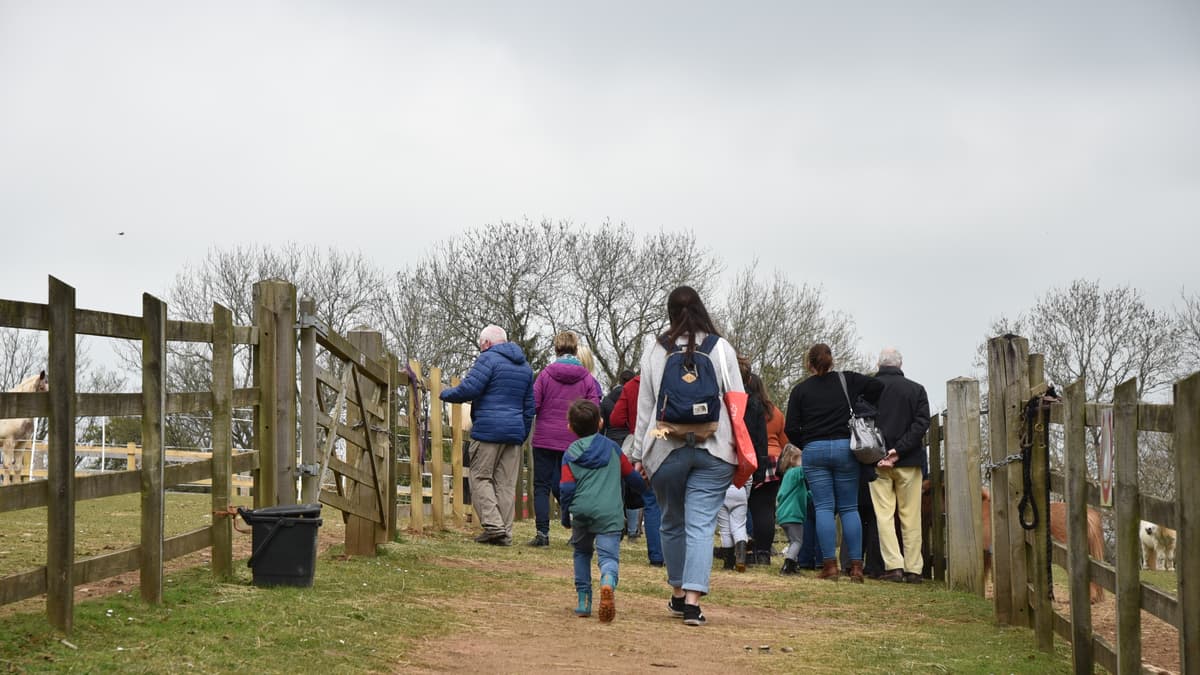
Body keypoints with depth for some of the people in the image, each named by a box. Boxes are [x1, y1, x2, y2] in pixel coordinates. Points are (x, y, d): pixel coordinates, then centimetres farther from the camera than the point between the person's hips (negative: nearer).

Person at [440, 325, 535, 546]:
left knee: (481, 478, 0)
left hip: (488, 430, -7)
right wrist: (523, 435, 27)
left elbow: (469, 389, -15)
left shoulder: (489, 358, -5)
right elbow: (529, 406, 23)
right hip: (515, 431, 7)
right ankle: (505, 533, 4)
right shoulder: (525, 366, 21)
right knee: (506, 484, 6)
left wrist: (445, 394, 2)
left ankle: (493, 524, -12)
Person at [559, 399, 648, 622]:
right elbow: (632, 477, 20)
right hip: (610, 512, -1)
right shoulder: (612, 448, 13)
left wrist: (565, 516, 12)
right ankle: (608, 583, -42)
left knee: (582, 552, 22)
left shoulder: (570, 454, 8)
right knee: (609, 555, -8)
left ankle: (584, 601, 17)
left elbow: (566, 488, -1)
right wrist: (642, 489, 42)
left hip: (581, 511, 1)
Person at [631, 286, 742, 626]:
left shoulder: (655, 349, 3)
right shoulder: (722, 348, 2)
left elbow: (645, 404, 4)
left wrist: (639, 454, 8)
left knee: (672, 523, 17)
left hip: (666, 450, 1)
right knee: (702, 525, -3)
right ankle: (692, 601, -13)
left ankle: (679, 593, 26)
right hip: (714, 452, -1)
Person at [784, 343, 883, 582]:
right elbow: (878, 387, -4)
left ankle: (830, 565, -5)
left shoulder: (800, 390, 5)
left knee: (823, 508, 1)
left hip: (814, 451, 0)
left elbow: (791, 429, 2)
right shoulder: (847, 380, 6)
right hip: (845, 447, 1)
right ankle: (856, 566, 1)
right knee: (849, 508, 5)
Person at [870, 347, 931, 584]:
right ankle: (913, 569, 4)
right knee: (911, 517, 5)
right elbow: (922, 423, -6)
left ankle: (894, 566, -10)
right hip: (909, 461, 1)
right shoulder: (916, 390, 4)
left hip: (877, 462, -1)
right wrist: (899, 450, -13)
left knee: (884, 515, 0)